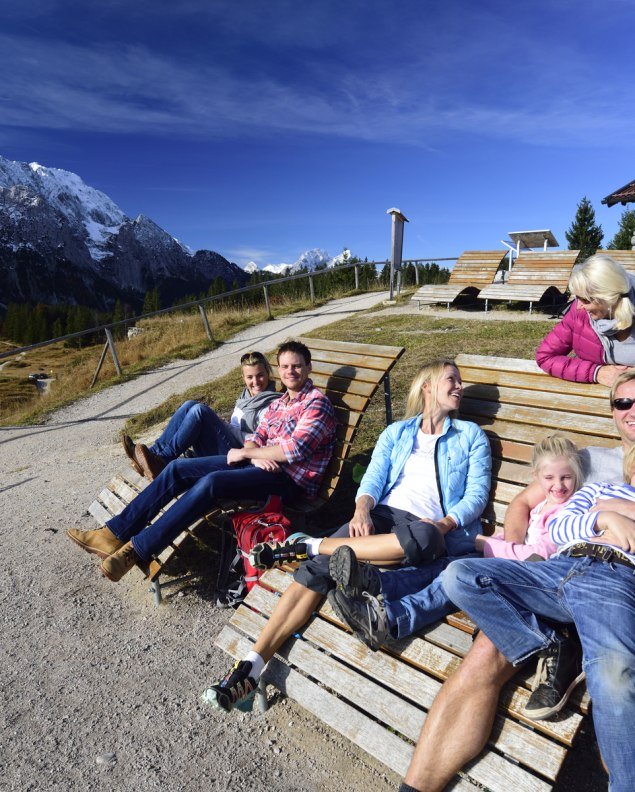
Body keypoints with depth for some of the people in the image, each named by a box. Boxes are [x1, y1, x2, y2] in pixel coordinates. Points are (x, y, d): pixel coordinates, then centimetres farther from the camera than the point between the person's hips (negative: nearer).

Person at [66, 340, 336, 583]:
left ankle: (138, 549, -21)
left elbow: (294, 450, -21)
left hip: (292, 479, -8)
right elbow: (254, 438, 14)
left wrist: (243, 453, -11)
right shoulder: (278, 402, 19)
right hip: (260, 463, 8)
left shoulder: (317, 403, -8)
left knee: (211, 482, -32)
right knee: (179, 468, -4)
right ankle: (116, 533, -1)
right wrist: (255, 455, -12)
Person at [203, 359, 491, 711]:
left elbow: (477, 494, 5)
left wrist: (444, 525, -14)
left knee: (424, 537, -40)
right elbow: (373, 478, 7)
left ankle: (308, 545, -25)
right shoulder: (396, 432, 20)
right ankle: (252, 664, -21)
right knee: (318, 569, -24)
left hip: (429, 527, -1)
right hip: (383, 514, 2)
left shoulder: (471, 435, 16)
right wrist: (362, 508, -15)